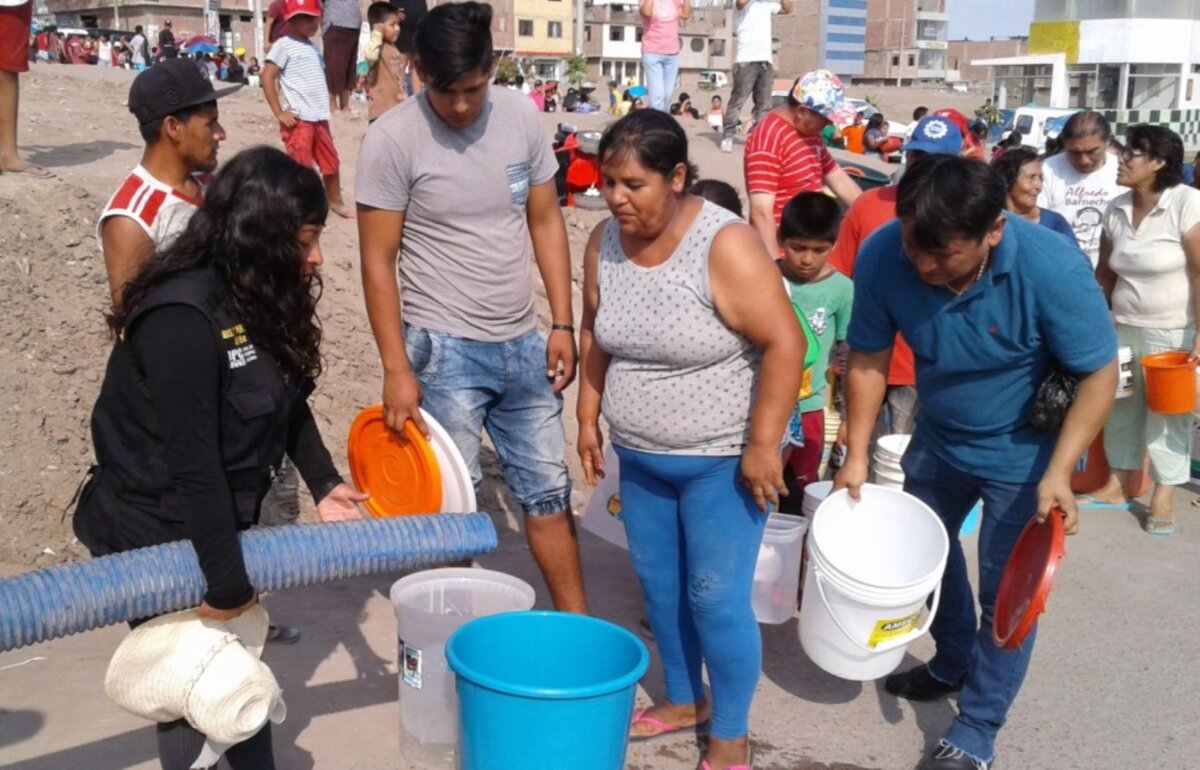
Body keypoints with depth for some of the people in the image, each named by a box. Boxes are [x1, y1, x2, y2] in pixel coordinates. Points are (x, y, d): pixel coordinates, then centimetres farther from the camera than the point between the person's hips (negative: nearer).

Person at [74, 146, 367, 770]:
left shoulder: (259, 299, -1)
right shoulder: (182, 318, -29)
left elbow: (288, 400, 11)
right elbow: (192, 463, -28)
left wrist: (323, 483, 2)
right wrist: (225, 582, -22)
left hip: (219, 524, 8)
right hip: (155, 539, -8)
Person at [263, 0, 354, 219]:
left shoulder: (312, 46, 15)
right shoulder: (284, 45, -8)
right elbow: (267, 78, -13)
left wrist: (328, 99, 11)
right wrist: (279, 112, -15)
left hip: (319, 117, 7)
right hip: (298, 119, -7)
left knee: (332, 162, 16)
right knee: (302, 168, -3)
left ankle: (336, 202, 35)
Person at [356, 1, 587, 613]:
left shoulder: (522, 116, -1)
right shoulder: (392, 139, -13)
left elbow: (546, 221, 7)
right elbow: (378, 260, -11)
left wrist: (562, 324, 3)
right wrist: (396, 369, -14)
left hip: (523, 344, 5)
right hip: (444, 351, -4)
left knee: (548, 489, 14)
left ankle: (577, 625, 29)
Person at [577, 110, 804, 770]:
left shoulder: (725, 245, -22)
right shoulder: (604, 242, -3)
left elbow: (784, 344, -22)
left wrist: (762, 446, -22)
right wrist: (589, 417, 10)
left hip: (720, 460, -6)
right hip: (639, 457, 6)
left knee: (717, 598, 1)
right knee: (658, 585, 17)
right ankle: (684, 700, 39)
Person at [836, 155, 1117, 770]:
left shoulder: (1051, 268, -34)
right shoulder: (882, 256, -26)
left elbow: (1099, 374, -23)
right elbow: (868, 358, -12)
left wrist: (1057, 472, -31)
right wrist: (857, 454, -11)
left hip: (1024, 455, -4)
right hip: (937, 439, 5)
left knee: (1005, 594, 3)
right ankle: (954, 663, 50)